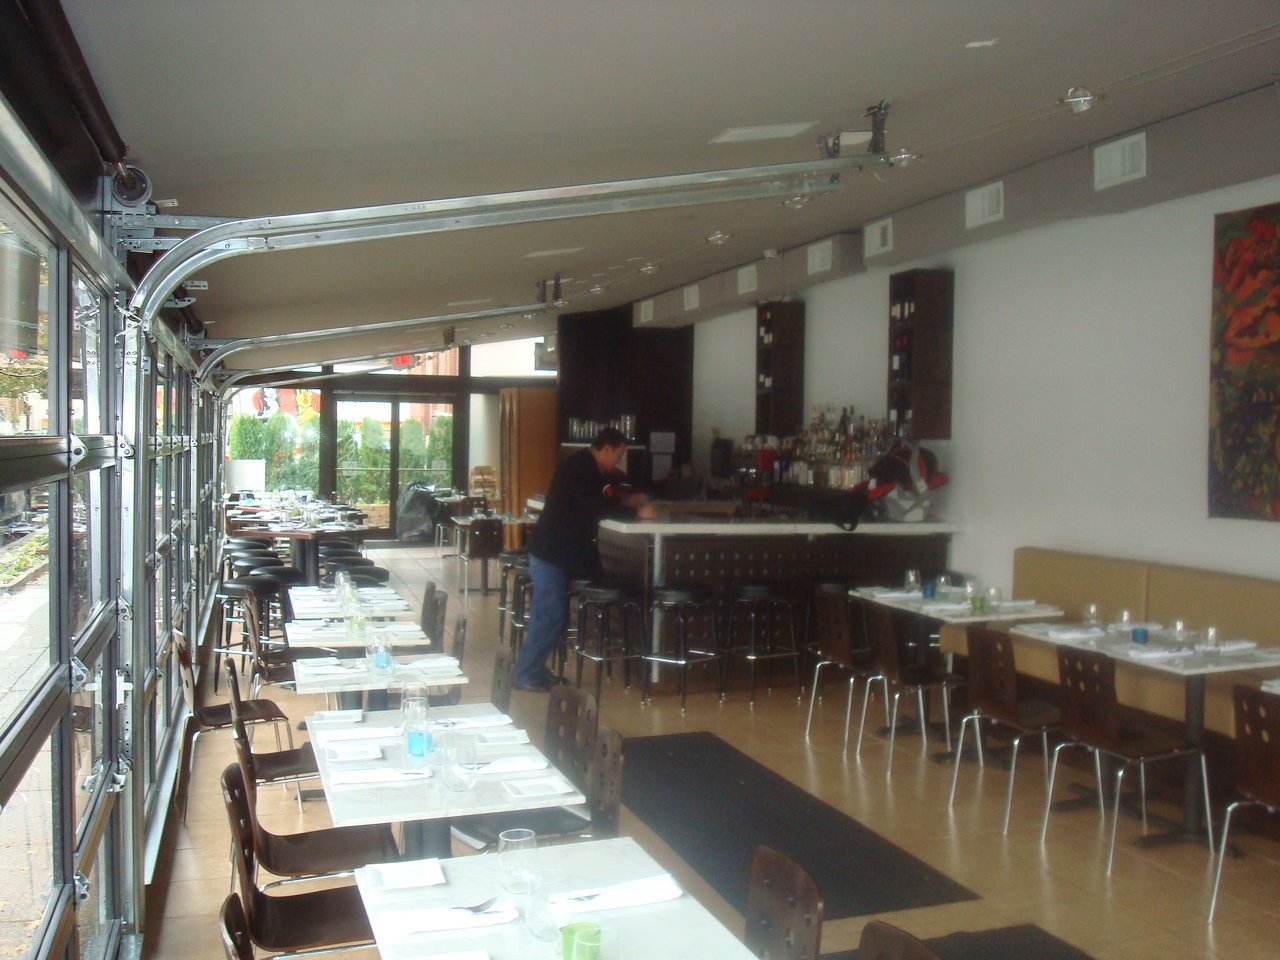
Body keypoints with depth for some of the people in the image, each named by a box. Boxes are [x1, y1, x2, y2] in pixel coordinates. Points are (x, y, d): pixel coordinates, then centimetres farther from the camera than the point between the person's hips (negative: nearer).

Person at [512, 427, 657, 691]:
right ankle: (525, 675, -1)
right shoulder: (580, 467, -17)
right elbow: (597, 508, -24)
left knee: (550, 613, 12)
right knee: (550, 614, -8)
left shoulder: (588, 468, 14)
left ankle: (532, 669, 20)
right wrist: (636, 510, -17)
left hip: (559, 550, 10)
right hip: (551, 551, -10)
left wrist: (629, 500, 6)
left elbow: (597, 504, 20)